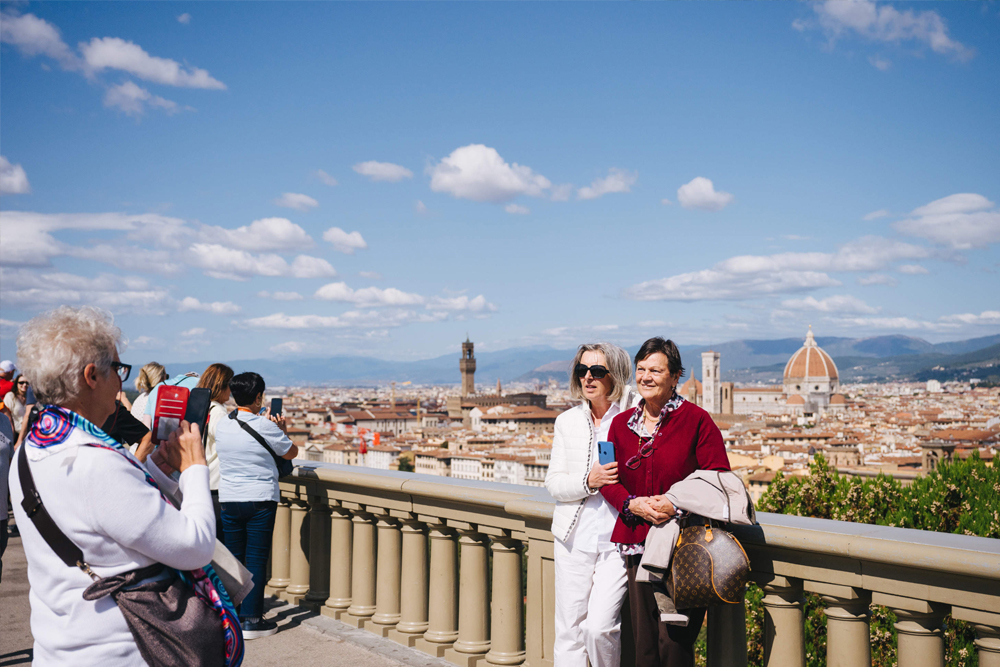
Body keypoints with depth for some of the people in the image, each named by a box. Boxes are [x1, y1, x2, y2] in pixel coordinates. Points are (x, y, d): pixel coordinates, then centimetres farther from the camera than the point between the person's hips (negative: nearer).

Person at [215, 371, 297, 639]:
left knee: (232, 557, 12)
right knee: (256, 559, 1)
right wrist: (282, 429, 17)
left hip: (229, 499, 5)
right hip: (260, 500, -5)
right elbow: (291, 453, 1)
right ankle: (250, 619, 3)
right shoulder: (265, 426, -12)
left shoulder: (221, 426, 3)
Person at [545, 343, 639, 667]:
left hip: (620, 539, -3)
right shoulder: (567, 421, 9)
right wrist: (588, 481, -10)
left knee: (599, 626, -11)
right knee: (569, 630, 5)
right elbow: (553, 483, 5)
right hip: (575, 538, 3)